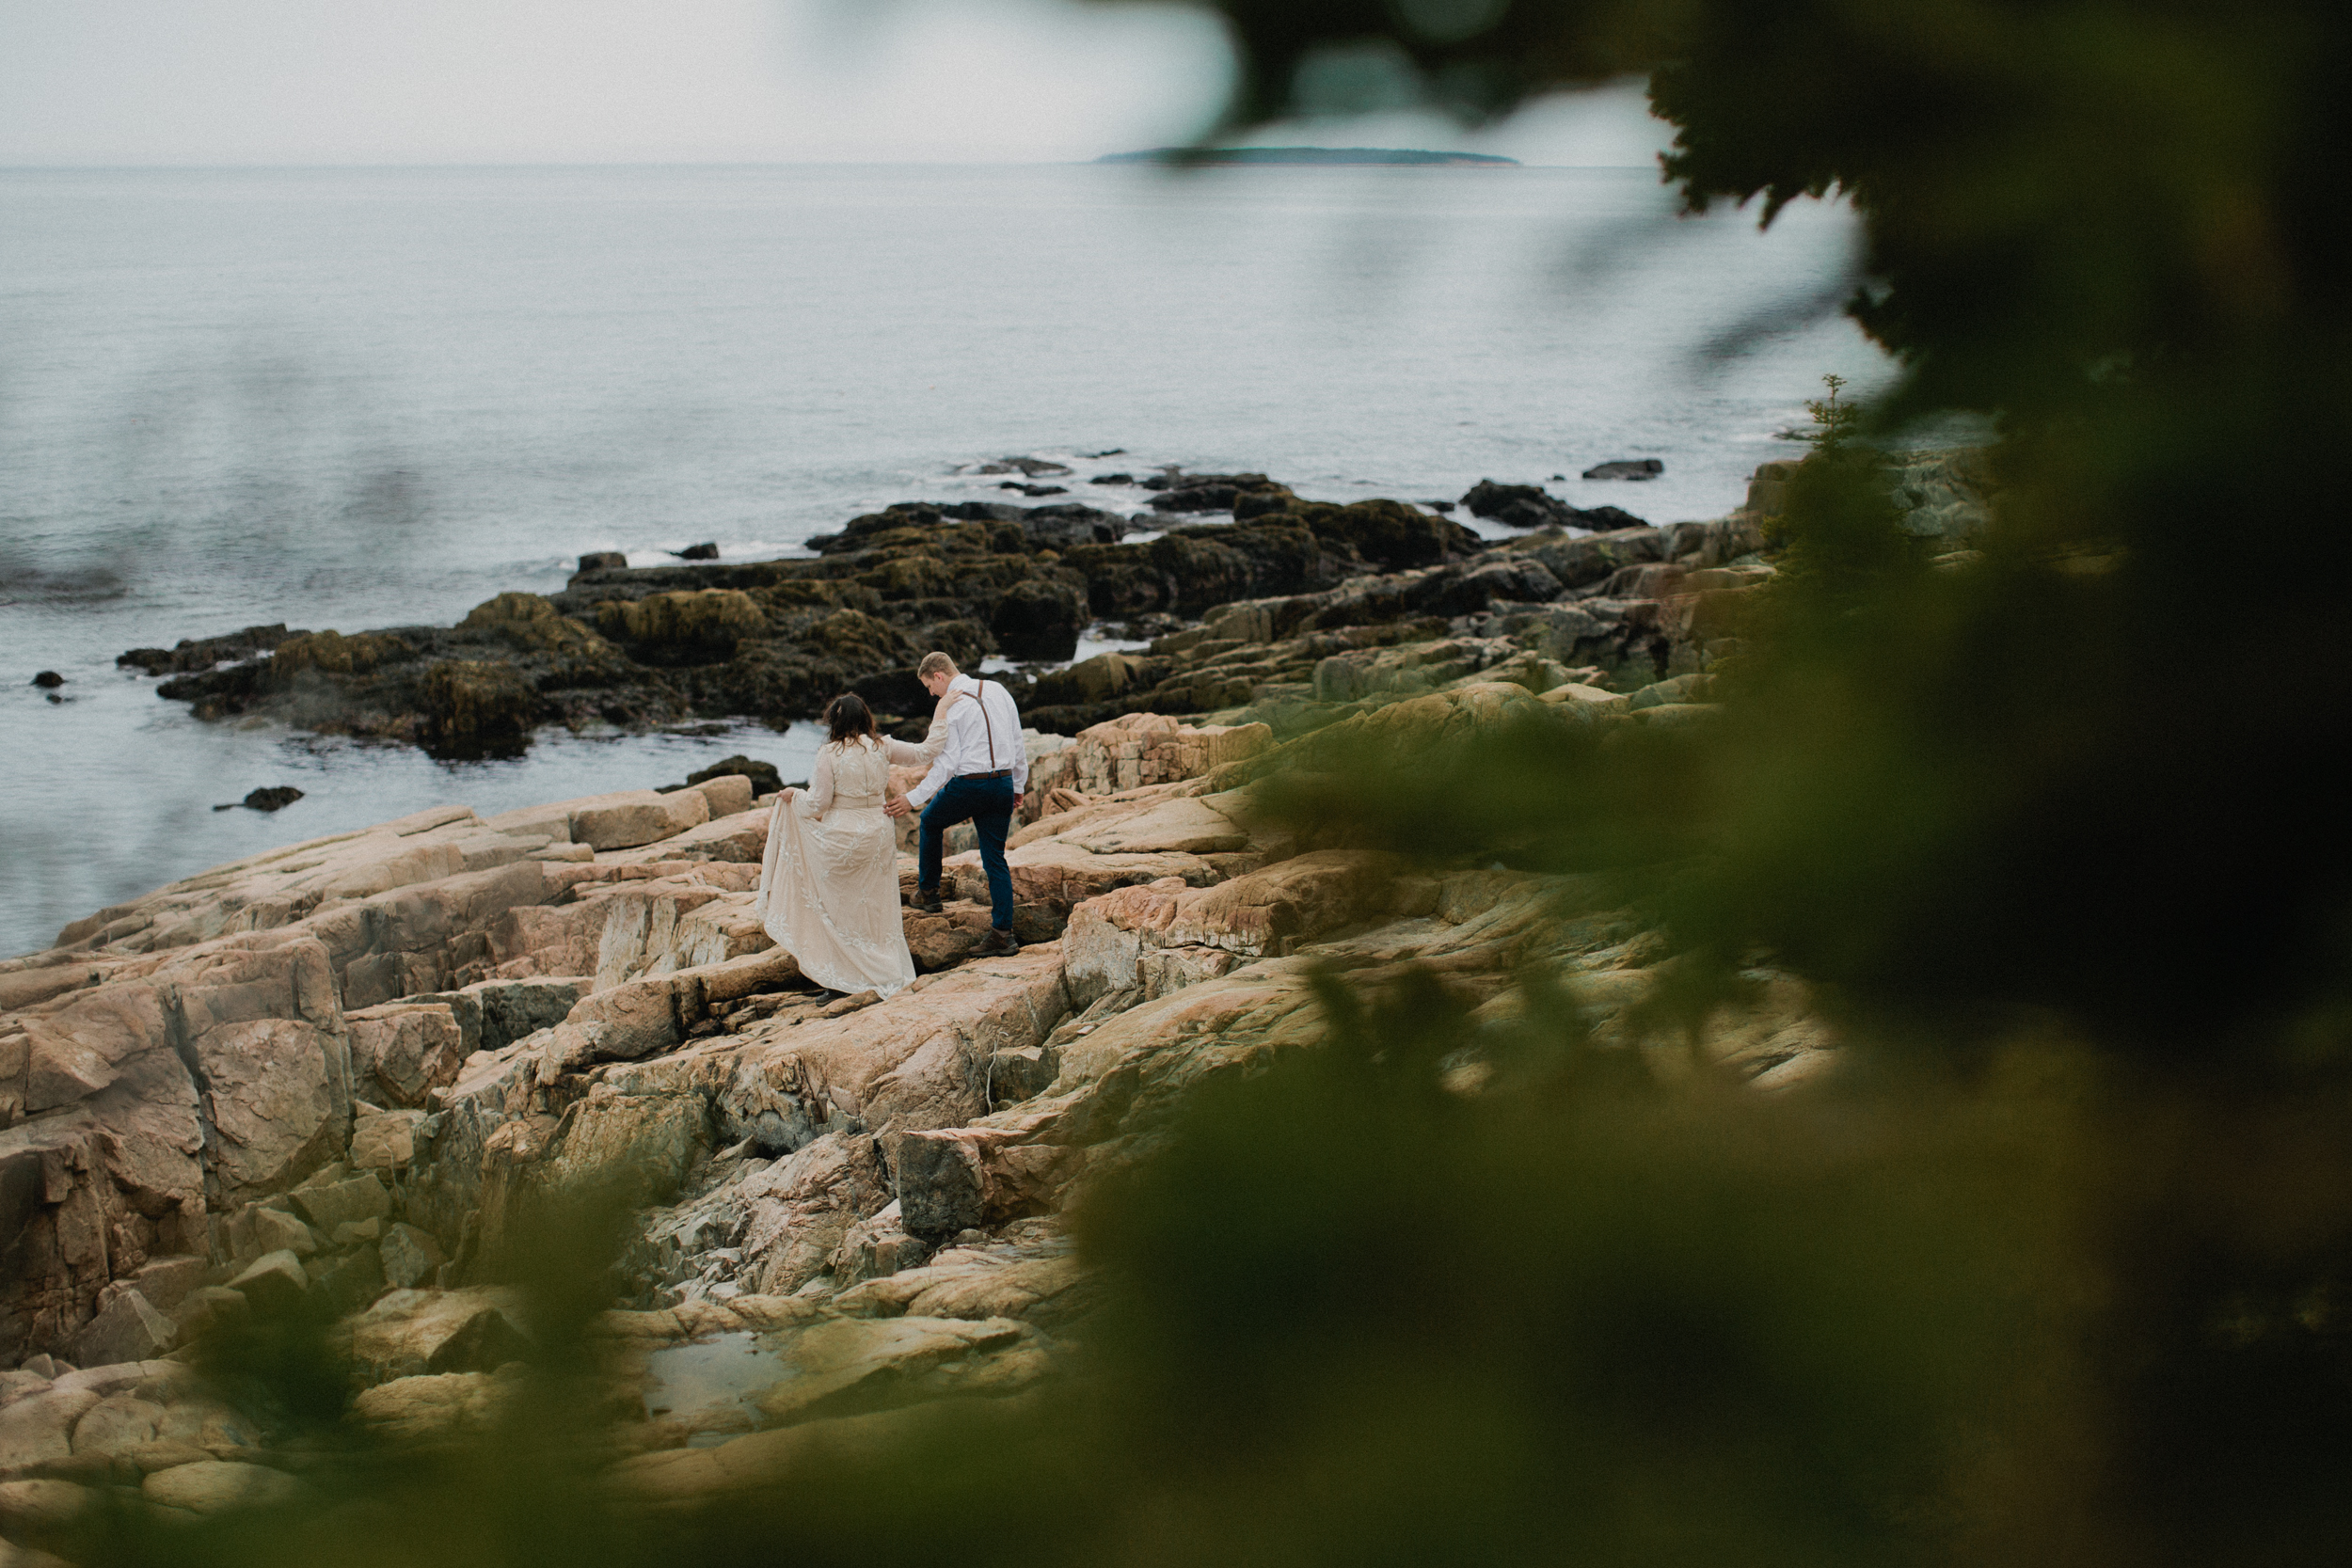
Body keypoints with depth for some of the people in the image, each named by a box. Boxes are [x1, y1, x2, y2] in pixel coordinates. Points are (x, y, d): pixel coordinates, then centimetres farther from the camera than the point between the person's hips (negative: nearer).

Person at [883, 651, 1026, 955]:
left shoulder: (949, 705, -10)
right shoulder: (998, 691, 10)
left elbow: (946, 763, -15)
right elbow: (1017, 744, 14)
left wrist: (913, 799, -14)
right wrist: (1018, 786, 23)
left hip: (967, 785, -5)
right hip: (1003, 783, 5)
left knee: (931, 820, 25)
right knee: (995, 859, 9)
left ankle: (927, 892, 31)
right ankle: (1002, 933, 4)